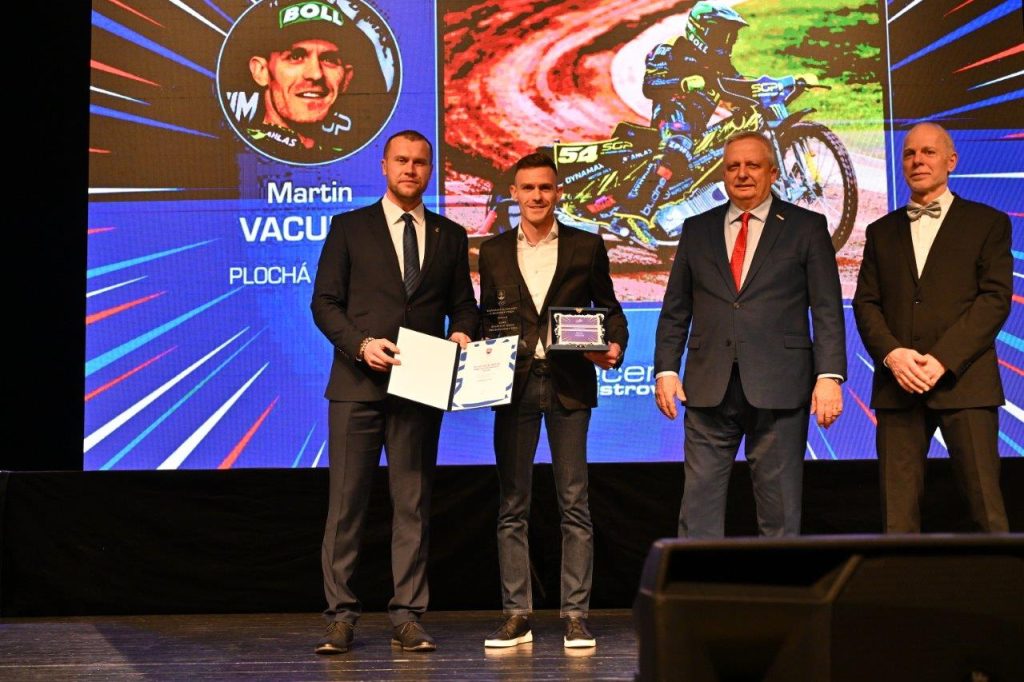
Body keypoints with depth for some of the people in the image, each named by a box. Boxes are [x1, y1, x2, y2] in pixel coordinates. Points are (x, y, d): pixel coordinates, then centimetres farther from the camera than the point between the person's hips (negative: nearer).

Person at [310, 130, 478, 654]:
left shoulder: (450, 236, 14)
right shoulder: (350, 228, 7)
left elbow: (463, 304, 16)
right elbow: (324, 302, 2)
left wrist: (461, 333, -7)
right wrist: (361, 344, -13)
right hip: (358, 382, -2)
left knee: (413, 504, 4)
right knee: (346, 504, 0)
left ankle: (407, 616, 9)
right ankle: (340, 616, 7)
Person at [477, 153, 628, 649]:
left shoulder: (586, 247, 7)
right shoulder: (494, 252, 12)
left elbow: (608, 307, 11)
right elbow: (487, 320, 15)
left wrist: (616, 344, -8)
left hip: (569, 384, -2)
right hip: (514, 385, 2)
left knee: (574, 505, 0)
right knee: (512, 506, 3)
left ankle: (575, 616, 5)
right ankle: (517, 615, 9)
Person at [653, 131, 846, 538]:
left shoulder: (806, 227, 6)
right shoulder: (697, 230, 14)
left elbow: (828, 310, 1)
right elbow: (675, 309, 14)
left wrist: (829, 376, -9)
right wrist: (666, 370, 3)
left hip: (778, 390, -2)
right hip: (709, 390, 2)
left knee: (780, 513, 2)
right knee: (699, 507, 1)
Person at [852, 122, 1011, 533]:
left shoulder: (987, 223, 8)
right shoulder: (882, 231, 19)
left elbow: (996, 298, -2)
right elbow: (865, 302, 11)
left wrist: (943, 359, -13)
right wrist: (891, 354, -9)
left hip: (963, 379, -3)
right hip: (898, 384, 3)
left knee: (985, 505, -6)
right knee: (898, 510, 0)